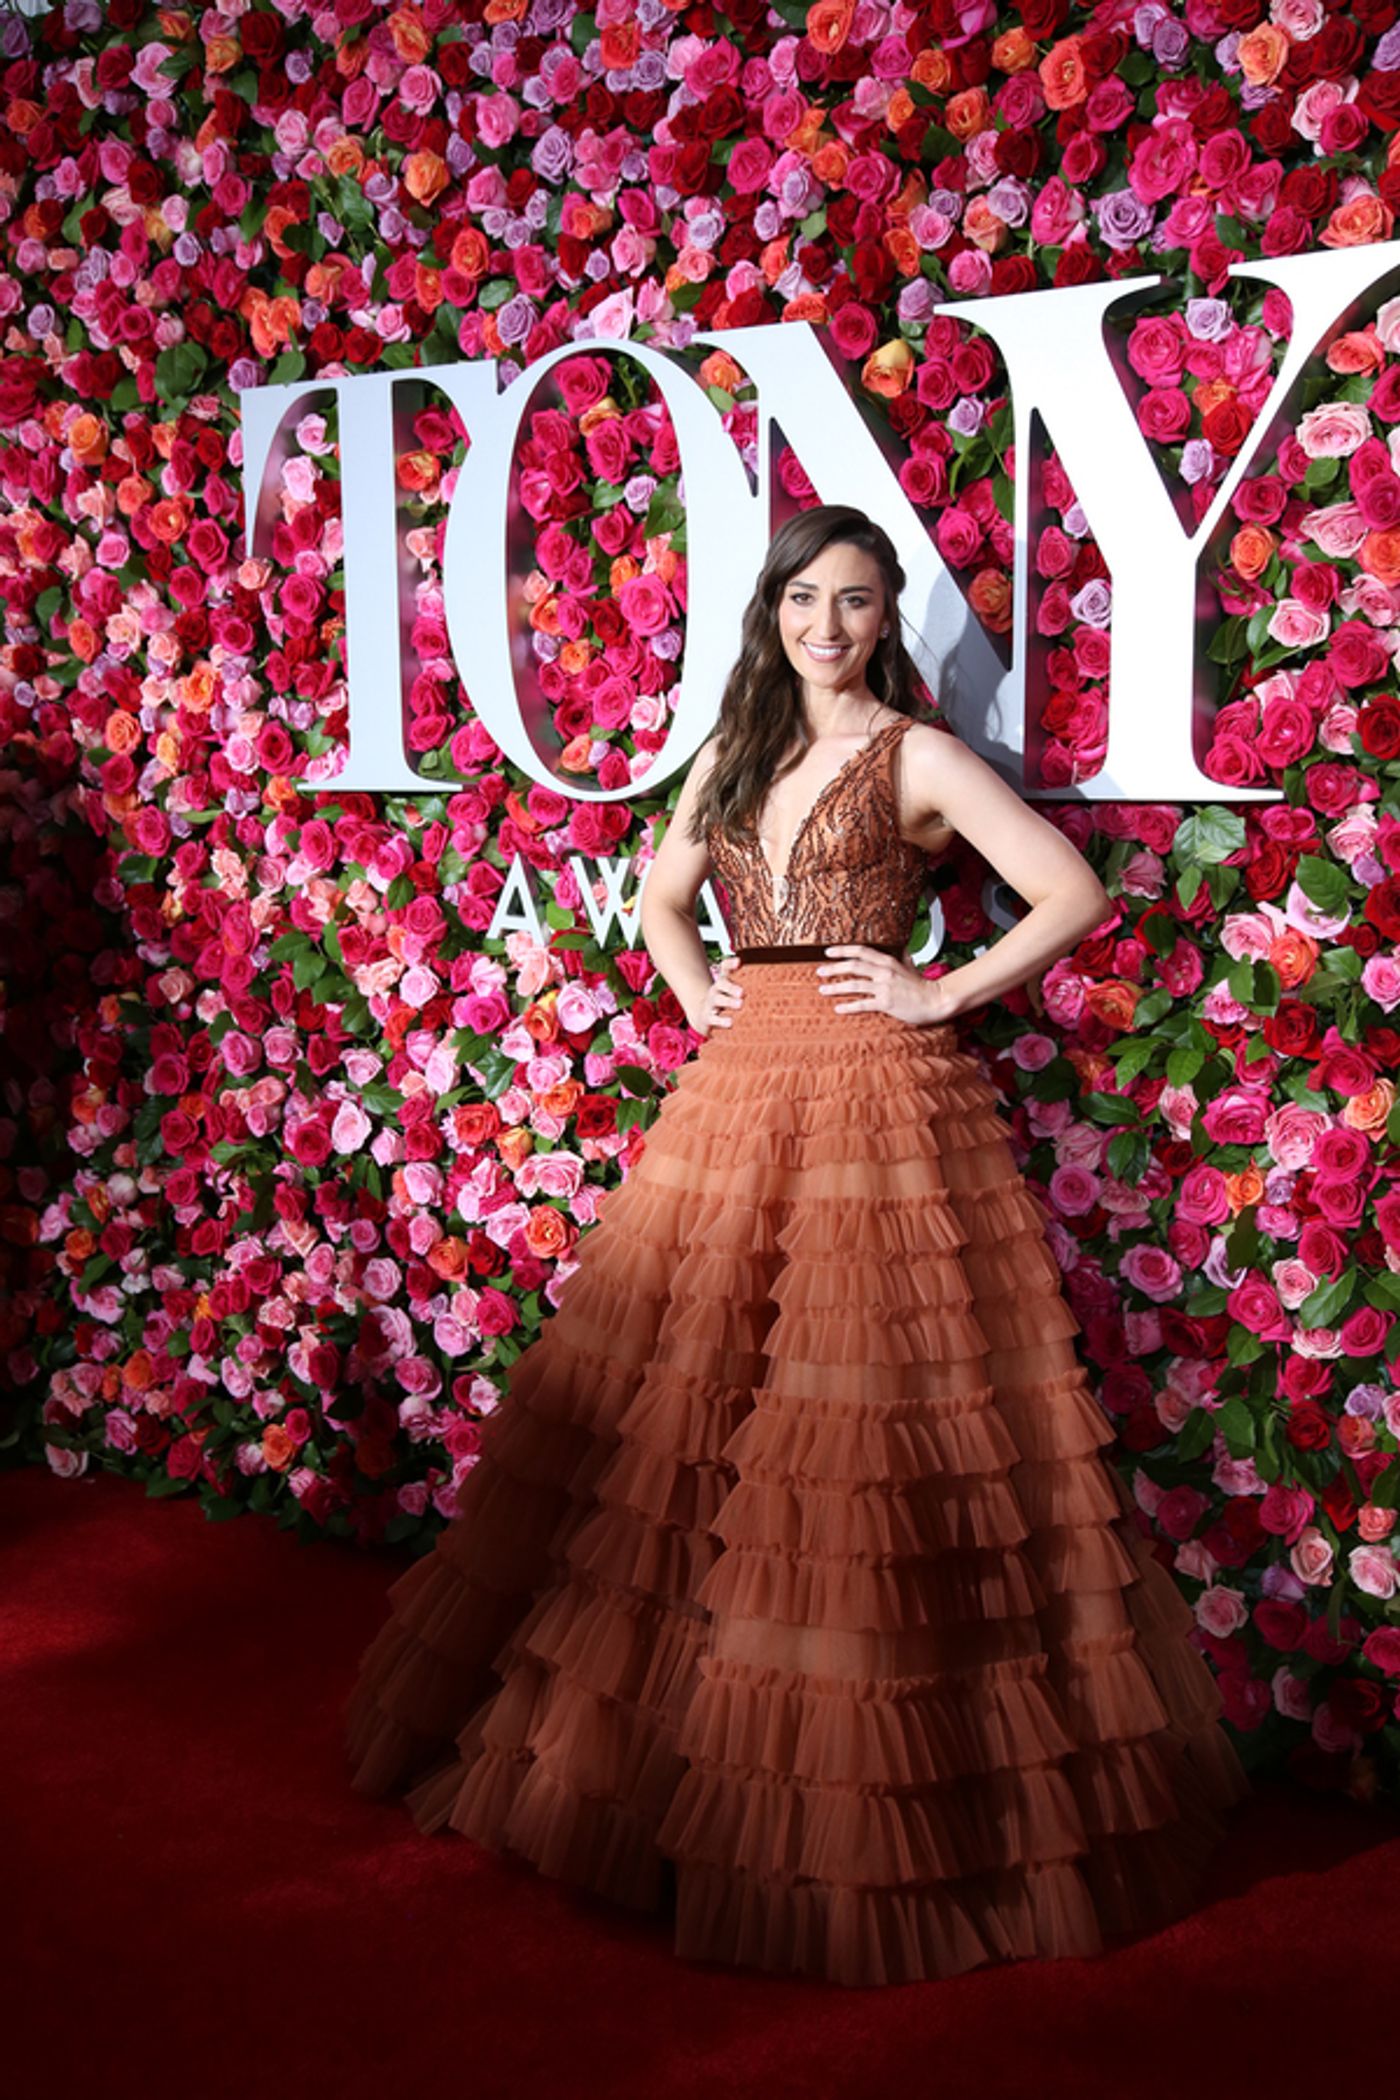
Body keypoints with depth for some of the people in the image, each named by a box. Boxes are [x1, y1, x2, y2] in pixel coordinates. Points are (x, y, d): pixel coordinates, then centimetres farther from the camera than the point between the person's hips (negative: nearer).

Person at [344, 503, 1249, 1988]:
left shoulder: (919, 757, -1)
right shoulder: (732, 755, 15)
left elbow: (1074, 894, -7)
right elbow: (659, 894, 30)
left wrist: (940, 996, -7)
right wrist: (699, 997, 13)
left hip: (873, 1102, -6)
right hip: (735, 1092, 6)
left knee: (855, 1412, -5)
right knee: (690, 1405, 8)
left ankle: (878, 1799, 9)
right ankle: (653, 1729, 25)